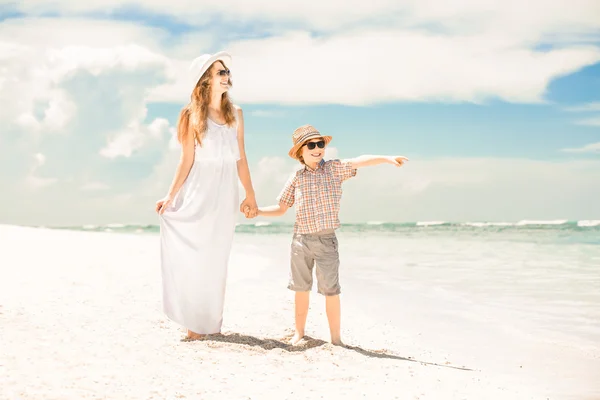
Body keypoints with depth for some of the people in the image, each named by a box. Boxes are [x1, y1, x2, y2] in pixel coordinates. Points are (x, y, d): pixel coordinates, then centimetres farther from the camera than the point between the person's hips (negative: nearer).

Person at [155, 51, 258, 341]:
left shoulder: (235, 114, 7)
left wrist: (250, 195, 11)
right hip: (197, 195, -3)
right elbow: (186, 161, -5)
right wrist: (170, 196, -10)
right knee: (193, 258, 0)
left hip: (225, 196, 3)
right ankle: (196, 322, 13)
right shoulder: (192, 116, -3)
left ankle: (211, 322, 19)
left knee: (216, 259, 8)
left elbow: (240, 159, 10)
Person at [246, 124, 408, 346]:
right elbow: (281, 209, 12)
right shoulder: (296, 178, 4)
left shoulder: (334, 168, -1)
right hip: (301, 238, 2)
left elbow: (360, 161, -17)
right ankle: (299, 332, 26)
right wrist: (257, 211, 0)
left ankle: (336, 337, 9)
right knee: (301, 288, 11)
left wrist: (387, 158, -31)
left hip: (327, 240, -2)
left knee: (331, 289, -1)